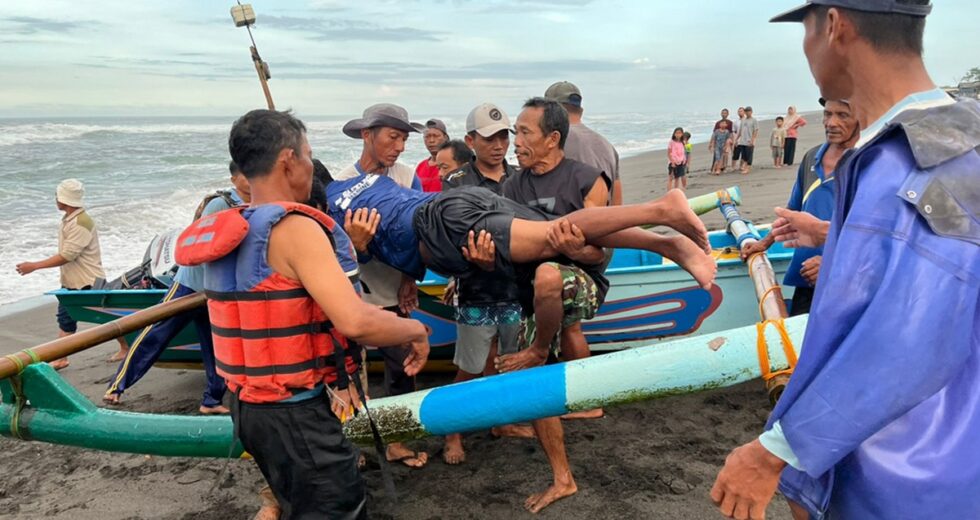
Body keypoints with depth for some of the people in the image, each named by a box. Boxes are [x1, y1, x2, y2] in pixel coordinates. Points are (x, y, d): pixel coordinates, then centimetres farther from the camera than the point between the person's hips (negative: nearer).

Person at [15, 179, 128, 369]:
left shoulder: (81, 223, -23)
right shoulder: (68, 220, 7)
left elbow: (67, 256, -26)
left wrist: (34, 266, -22)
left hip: (89, 282, -9)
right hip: (70, 282, 9)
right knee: (65, 319, 10)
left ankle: (126, 347, 18)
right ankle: (61, 359, 17)